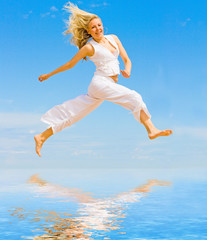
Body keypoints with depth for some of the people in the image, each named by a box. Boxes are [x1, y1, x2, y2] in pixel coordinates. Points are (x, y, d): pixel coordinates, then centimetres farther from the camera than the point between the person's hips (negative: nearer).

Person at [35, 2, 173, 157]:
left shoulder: (113, 38, 10)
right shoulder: (89, 47, -6)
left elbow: (126, 59, 11)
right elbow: (70, 64, 4)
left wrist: (127, 70, -11)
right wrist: (49, 75, 9)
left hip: (110, 86, 6)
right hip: (100, 83, -6)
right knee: (134, 97, -17)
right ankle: (151, 130, -17)